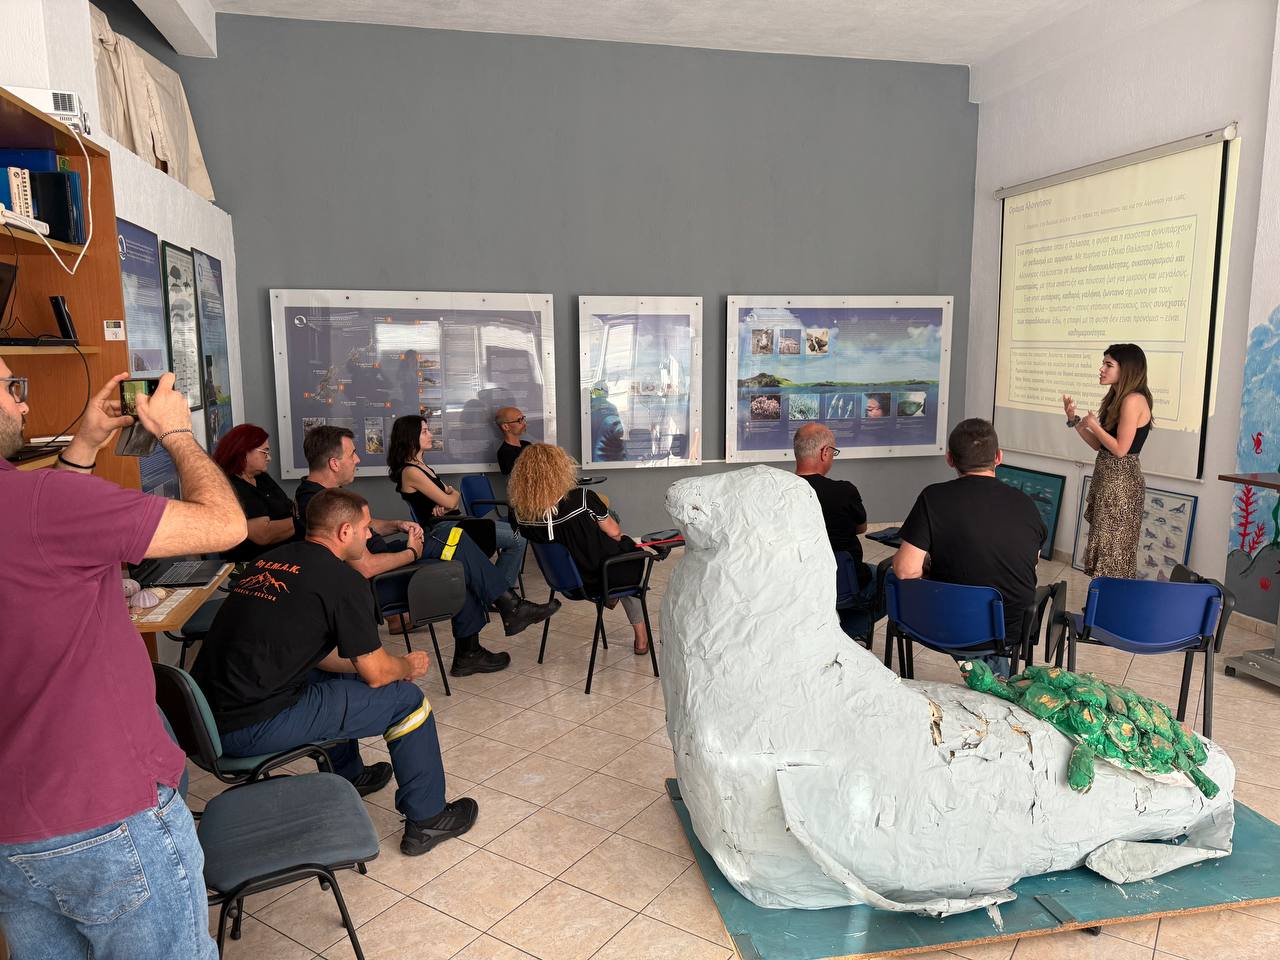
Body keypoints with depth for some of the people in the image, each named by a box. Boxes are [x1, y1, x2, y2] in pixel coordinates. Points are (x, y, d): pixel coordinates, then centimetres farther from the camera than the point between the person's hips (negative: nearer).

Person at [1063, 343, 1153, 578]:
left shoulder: (1133, 400, -16)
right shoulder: (1117, 398, 14)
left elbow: (1120, 449, -19)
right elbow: (1100, 445, 13)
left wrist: (1094, 425, -9)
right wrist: (1074, 420, 9)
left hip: (1121, 482, -10)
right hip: (1108, 479, 10)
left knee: (1112, 552, -3)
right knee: (1107, 550, 13)